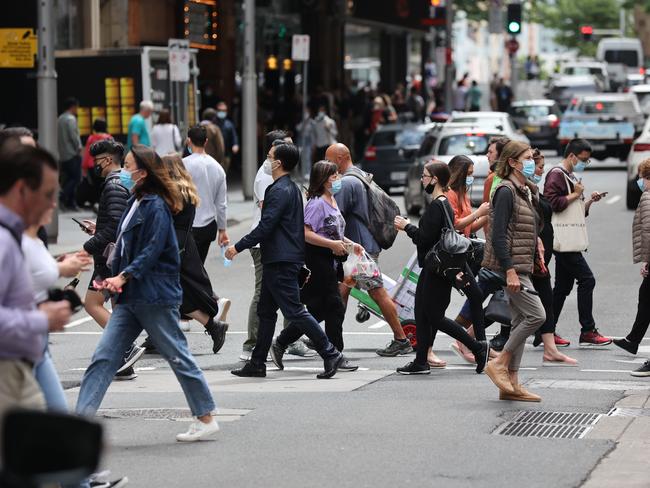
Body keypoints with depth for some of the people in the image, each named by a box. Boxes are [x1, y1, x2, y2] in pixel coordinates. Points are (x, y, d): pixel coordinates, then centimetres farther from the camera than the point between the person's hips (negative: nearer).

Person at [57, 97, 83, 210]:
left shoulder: (59, 119, 13)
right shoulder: (71, 119, -12)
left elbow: (58, 137, 14)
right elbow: (74, 136, -17)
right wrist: (79, 148, -6)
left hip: (62, 154, 9)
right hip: (72, 154, -9)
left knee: (67, 178, 10)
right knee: (76, 178, -6)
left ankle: (70, 203, 9)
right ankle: (63, 197, -17)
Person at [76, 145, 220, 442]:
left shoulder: (156, 206, -13)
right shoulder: (136, 203, 14)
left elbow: (152, 251, -20)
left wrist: (123, 277, -25)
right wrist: (113, 280, 13)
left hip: (155, 296, -9)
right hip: (130, 296, 9)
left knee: (177, 356, 1)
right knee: (104, 356, 0)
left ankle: (206, 419, 12)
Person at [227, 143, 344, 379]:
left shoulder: (279, 191, -16)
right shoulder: (292, 188, 16)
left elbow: (265, 227, -21)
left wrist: (238, 247, -14)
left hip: (280, 262, -10)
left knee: (294, 311, -9)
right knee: (266, 311, 13)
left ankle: (330, 354, -9)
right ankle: (257, 364, 17)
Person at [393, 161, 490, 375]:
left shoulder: (436, 206, -18)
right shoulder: (444, 204, 15)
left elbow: (425, 237, -21)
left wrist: (406, 226, -8)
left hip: (436, 271, -10)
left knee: (434, 317, -6)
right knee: (422, 314, 11)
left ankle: (478, 347, -2)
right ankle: (421, 362, 14)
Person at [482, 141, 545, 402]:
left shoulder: (527, 191, 16)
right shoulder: (506, 191, -12)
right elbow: (498, 235, -18)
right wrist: (510, 271, -23)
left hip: (522, 266, 9)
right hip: (510, 265, -9)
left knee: (521, 321, 7)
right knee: (536, 314, -14)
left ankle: (512, 384, 10)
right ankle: (498, 364, -5)